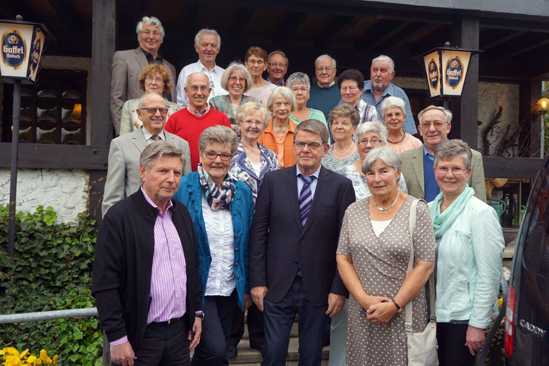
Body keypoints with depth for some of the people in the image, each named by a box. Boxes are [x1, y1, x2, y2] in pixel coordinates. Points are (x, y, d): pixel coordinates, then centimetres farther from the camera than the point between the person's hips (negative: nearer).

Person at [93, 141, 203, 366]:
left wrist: (197, 312, 12)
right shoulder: (119, 217, -12)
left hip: (180, 331, 6)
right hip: (140, 336, -5)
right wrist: (117, 338, -14)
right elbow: (104, 284, -13)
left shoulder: (182, 213, 8)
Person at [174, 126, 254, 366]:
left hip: (230, 290, 5)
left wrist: (247, 286, 9)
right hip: (198, 288, -4)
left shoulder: (243, 192, 4)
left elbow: (246, 243, 10)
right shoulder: (183, 188, -10)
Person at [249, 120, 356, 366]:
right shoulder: (273, 181, 0)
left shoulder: (341, 186, -3)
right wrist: (257, 281, -2)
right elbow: (259, 233, 1)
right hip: (277, 285, 0)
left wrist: (339, 289, -5)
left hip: (319, 288, 0)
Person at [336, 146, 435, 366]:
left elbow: (425, 265, -8)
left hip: (404, 311, -2)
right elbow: (343, 259, 4)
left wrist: (395, 305, -11)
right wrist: (364, 298, -8)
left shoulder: (417, 210, -5)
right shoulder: (353, 211, 5)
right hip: (362, 312, 3)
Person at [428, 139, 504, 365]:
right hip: (432, 314, 5)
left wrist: (478, 324, -14)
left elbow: (489, 275, -14)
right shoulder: (428, 209, 4)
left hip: (463, 317, -5)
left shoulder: (481, 213, -12)